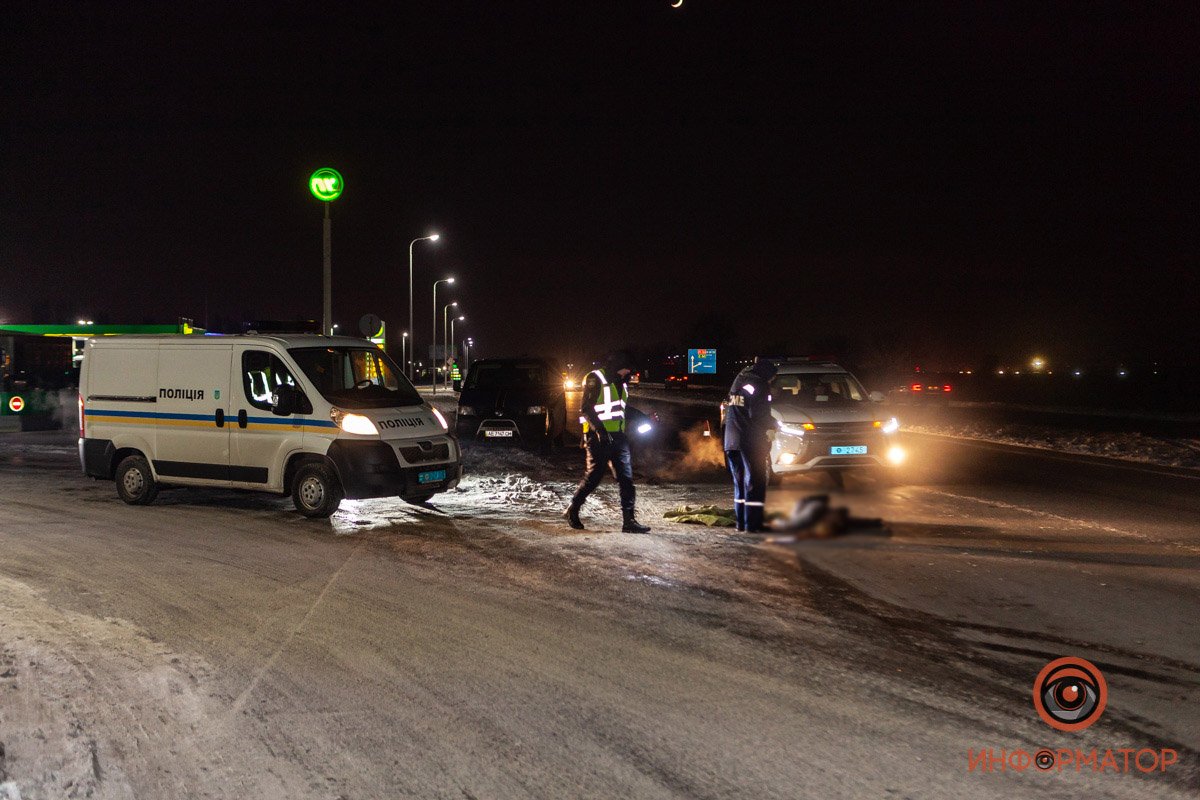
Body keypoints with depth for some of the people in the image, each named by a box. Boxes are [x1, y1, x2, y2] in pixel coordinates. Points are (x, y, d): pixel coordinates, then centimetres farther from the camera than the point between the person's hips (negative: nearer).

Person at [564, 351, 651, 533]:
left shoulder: (620, 383, 18)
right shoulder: (595, 379, -7)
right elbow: (585, 408, -14)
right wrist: (599, 428, -24)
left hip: (617, 436, 7)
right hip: (599, 437, -7)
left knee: (626, 477, -1)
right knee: (594, 475, -3)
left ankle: (629, 520, -3)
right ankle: (572, 510, 16)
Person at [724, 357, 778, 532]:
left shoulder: (739, 380, 17)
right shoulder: (760, 385, -7)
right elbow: (760, 415, -16)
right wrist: (772, 425, 3)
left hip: (731, 440, 7)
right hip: (751, 442, -7)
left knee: (740, 481, 15)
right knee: (754, 482, -2)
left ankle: (741, 522, 15)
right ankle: (752, 524, -5)